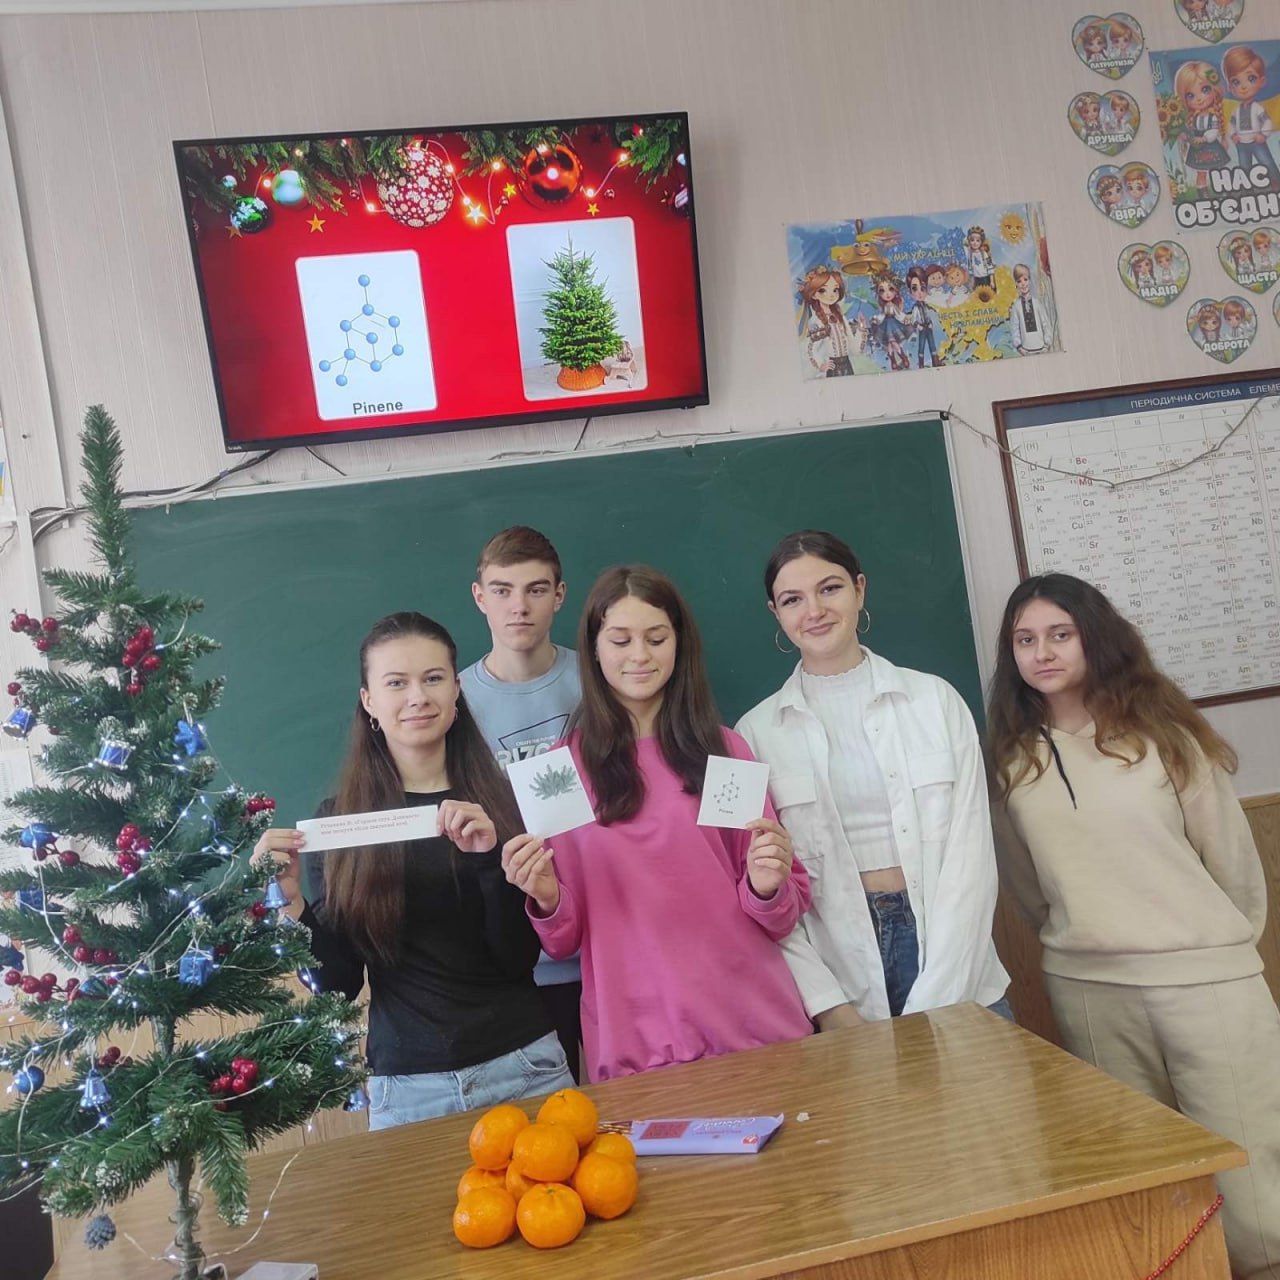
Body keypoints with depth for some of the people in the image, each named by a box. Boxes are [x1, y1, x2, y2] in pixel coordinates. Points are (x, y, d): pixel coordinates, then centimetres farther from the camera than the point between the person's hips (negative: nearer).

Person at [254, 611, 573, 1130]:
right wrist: (292, 903, -15)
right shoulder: (338, 817, -2)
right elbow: (339, 982, 1)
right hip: (408, 1087, 0)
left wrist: (490, 858, -20)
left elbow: (519, 958, -6)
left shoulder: (500, 801, -2)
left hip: (525, 1067, 0)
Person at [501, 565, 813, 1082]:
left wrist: (768, 887, -12)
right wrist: (545, 900, -15)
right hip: (634, 1042, -1)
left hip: (756, 1026, 1)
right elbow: (564, 940, 6)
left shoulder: (726, 749, 6)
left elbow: (782, 920, 9)